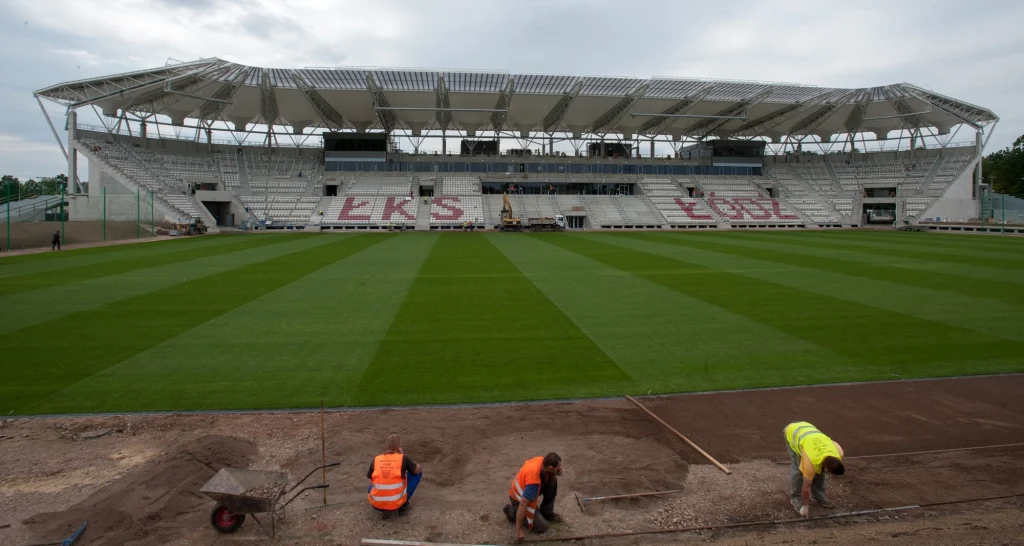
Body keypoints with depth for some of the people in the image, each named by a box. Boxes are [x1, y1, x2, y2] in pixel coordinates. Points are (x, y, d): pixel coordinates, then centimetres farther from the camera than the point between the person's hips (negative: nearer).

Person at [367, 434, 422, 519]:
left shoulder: (376, 460, 3)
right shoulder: (403, 458, -5)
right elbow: (418, 470, 11)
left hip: (376, 504, 3)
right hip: (397, 503, -3)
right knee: (417, 473, 15)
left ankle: (384, 509, 15)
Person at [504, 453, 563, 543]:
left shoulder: (542, 461, -18)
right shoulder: (534, 480, -40)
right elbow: (523, 504, -36)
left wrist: (557, 472, -19)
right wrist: (519, 529, -31)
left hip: (526, 489, 8)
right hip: (519, 498, -8)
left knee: (553, 480, -10)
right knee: (542, 526, -9)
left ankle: (547, 513, 7)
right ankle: (512, 511, 5)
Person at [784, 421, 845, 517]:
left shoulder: (839, 453, -25)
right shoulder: (811, 462, -37)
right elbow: (806, 486, -23)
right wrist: (805, 506, -13)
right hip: (792, 432, -6)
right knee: (797, 468, -13)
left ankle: (819, 496, 16)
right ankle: (796, 498, 3)